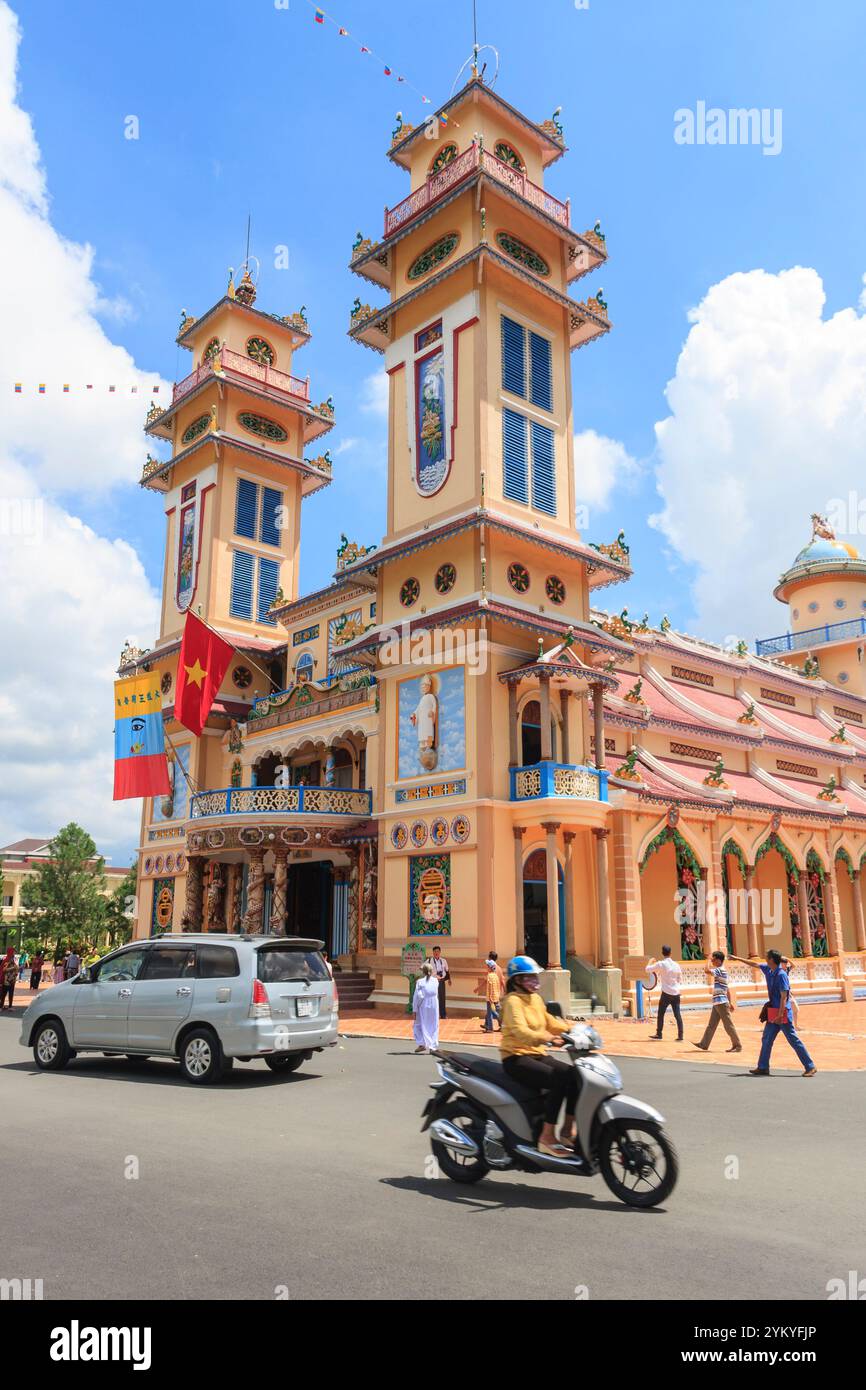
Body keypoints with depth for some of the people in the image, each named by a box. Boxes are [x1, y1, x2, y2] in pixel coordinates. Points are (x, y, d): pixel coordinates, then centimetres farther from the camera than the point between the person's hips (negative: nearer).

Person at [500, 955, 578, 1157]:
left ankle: (568, 1131, -1)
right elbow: (520, 1030, -28)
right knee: (559, 1080, -27)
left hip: (537, 1054, 8)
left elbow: (550, 1022, 18)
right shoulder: (513, 1000, -12)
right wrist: (545, 1038, -43)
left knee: (575, 1075, -12)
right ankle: (547, 1137, -21)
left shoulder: (536, 998, 15)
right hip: (516, 1057, -8)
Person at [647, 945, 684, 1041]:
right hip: (676, 993, 4)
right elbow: (680, 981, 13)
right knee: (677, 1014, 5)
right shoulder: (676, 965, 5)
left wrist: (651, 962, 19)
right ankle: (680, 1035, 1)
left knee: (661, 1014, 8)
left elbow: (648, 969, 0)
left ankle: (658, 1034, 14)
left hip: (666, 993, -4)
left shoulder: (661, 964, -9)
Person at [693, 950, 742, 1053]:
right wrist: (730, 1002, 22)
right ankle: (704, 1044, 13)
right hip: (717, 1003, 10)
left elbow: (707, 971, -31)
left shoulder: (720, 970, -14)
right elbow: (727, 989, 20)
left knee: (728, 1025, -2)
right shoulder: (721, 971, 16)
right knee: (711, 1025, 10)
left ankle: (737, 1046, 5)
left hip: (721, 1002, -10)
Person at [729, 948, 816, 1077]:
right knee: (766, 1039, 11)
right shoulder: (768, 971, 7)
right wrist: (738, 958, 31)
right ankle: (763, 1067, 18)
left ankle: (811, 1067, 2)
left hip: (783, 1012, -9)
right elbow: (754, 965, 24)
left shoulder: (781, 975, -18)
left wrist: (780, 1015, -24)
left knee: (794, 1040, -5)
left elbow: (784, 997, -21)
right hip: (773, 1012, 9)